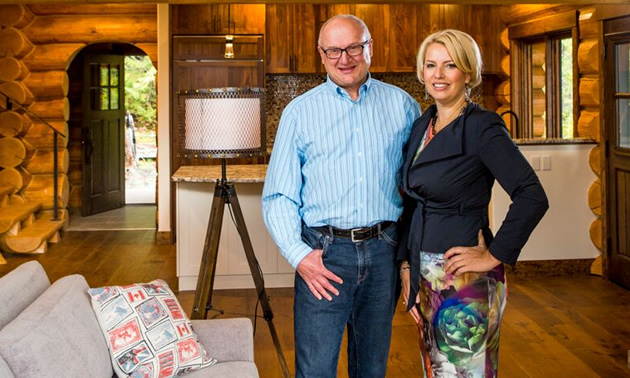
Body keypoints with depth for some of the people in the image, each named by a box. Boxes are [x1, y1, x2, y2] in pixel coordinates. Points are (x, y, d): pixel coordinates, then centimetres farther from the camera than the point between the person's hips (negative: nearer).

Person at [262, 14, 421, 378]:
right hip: (323, 254, -2)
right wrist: (298, 253, -13)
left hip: (383, 252, 2)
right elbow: (278, 196, 1)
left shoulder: (403, 105, 7)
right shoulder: (300, 111, 3)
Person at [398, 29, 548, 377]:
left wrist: (494, 256, -17)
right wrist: (406, 265, 8)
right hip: (425, 276, 7)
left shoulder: (481, 126, -13)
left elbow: (532, 197, -22)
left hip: (466, 281, -7)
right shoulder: (420, 126, 9)